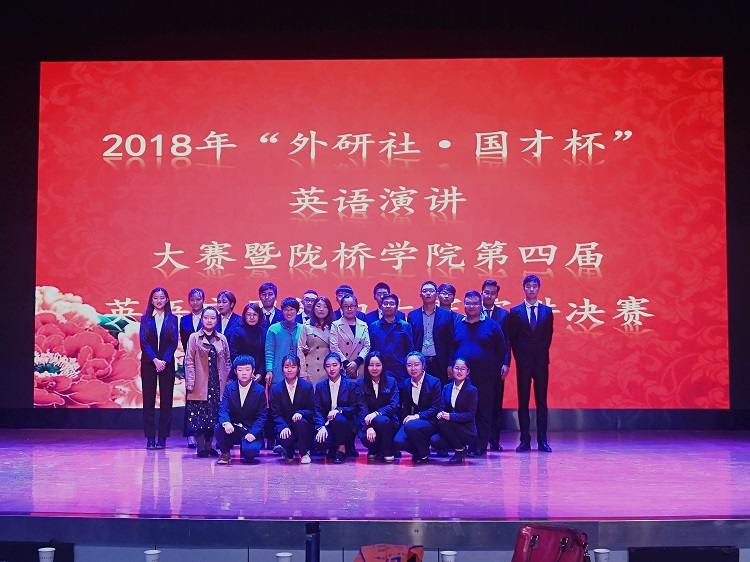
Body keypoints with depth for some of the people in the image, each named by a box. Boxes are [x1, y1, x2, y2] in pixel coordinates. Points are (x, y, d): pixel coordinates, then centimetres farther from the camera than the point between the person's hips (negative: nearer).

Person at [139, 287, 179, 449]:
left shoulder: (172, 319, 7)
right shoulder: (145, 319, 6)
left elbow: (174, 343, 1)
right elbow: (144, 341, -1)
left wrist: (164, 360, -11)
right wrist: (155, 360, -12)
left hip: (167, 363, 0)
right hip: (148, 363, 0)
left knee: (166, 400, -1)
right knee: (148, 400, -1)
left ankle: (162, 438, 3)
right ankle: (150, 438, 1)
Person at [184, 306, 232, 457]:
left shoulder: (222, 339, 9)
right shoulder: (194, 338, 1)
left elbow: (227, 361, 14)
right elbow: (189, 361, -1)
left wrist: (227, 380, 8)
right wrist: (190, 381, -8)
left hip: (217, 384, 3)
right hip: (200, 385, -3)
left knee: (214, 416, 4)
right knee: (199, 416, -2)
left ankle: (209, 446, 13)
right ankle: (200, 448, 4)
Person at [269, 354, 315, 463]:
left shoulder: (307, 387, 2)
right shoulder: (276, 389, 4)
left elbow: (312, 411, 0)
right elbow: (276, 414, -1)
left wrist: (301, 413, -23)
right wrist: (283, 427, -21)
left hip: (304, 426, 0)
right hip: (285, 426, 0)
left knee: (300, 421, -36)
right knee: (285, 439, -33)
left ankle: (304, 453, -13)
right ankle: (289, 453, 9)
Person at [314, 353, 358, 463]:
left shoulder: (350, 385, 3)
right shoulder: (320, 386, 9)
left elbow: (354, 408, -2)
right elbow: (318, 410, 1)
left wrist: (339, 410, -21)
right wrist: (321, 427, -17)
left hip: (346, 425, -1)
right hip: (327, 424, 1)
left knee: (338, 418, -37)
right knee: (320, 440, -32)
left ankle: (342, 449, -12)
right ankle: (333, 449, 7)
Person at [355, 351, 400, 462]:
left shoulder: (391, 382, 2)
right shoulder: (361, 384, 2)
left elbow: (394, 405, -8)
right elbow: (362, 408, -8)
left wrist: (377, 413, -26)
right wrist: (369, 427, -25)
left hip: (388, 422, -1)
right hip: (368, 422, 1)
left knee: (381, 420, -37)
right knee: (365, 438, -32)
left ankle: (388, 452, -12)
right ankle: (374, 451, 7)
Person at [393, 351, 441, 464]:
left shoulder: (434, 382, -5)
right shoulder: (406, 384, 10)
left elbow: (435, 408, -9)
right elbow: (405, 407, 14)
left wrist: (417, 416, -22)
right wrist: (405, 419, -7)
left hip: (430, 422, -4)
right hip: (412, 420, 4)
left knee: (410, 426, -36)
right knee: (398, 442, -24)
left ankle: (424, 454, -10)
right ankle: (418, 451, 8)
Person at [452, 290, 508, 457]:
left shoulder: (491, 325, 5)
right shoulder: (456, 325, 11)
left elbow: (502, 349, 6)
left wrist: (504, 365, -3)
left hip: (485, 376, -2)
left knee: (483, 411, 0)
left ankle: (481, 447, 5)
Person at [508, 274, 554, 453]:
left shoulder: (547, 311, 9)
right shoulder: (515, 311, 5)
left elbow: (548, 336, 10)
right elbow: (513, 338, 6)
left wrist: (542, 354, 3)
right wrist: (519, 357, 1)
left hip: (541, 361, 1)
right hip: (523, 362, -1)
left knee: (541, 401, 2)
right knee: (523, 401, 1)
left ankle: (542, 440, 5)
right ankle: (525, 440, 5)